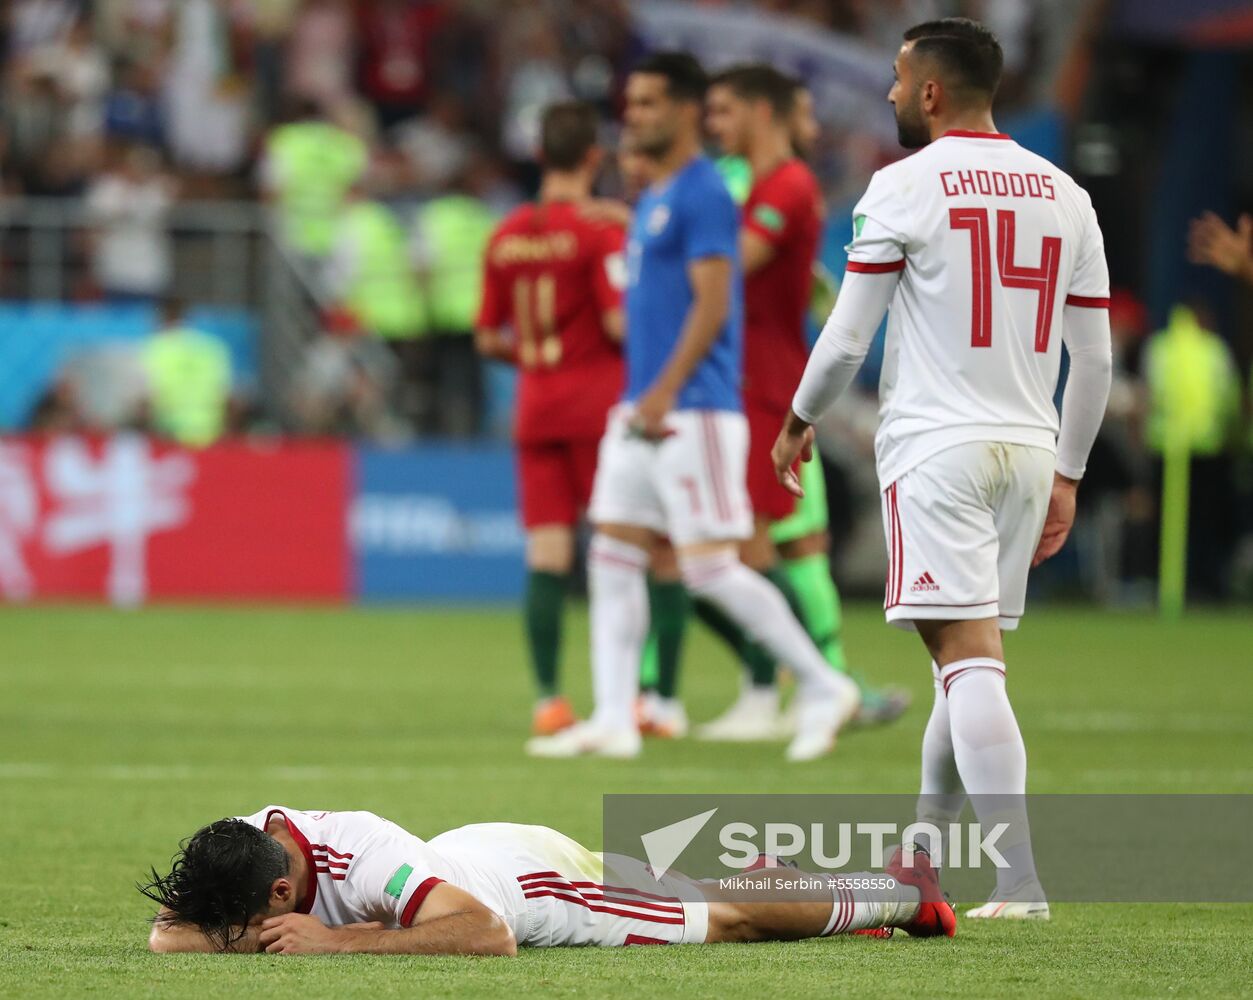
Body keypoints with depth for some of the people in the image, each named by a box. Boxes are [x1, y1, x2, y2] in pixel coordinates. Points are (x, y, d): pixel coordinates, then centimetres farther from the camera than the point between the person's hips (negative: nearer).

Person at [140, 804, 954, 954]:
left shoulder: (362, 858, -45)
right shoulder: (238, 847, -25)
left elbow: (488, 934, -52)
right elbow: (166, 936, -19)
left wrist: (340, 942, -53)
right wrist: (254, 938, -38)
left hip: (542, 882, -6)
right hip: (475, 854, 6)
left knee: (732, 919, 15)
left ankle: (900, 890, 36)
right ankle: (756, 877, 60)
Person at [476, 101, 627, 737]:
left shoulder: (505, 236, 8)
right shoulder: (600, 230, -10)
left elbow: (488, 339, 12)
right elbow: (620, 322, -17)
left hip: (534, 407, 5)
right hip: (597, 404, -5)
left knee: (546, 558, 1)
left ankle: (547, 698, -3)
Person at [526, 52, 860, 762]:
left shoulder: (703, 195, -11)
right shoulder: (652, 202, 18)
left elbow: (712, 304, -19)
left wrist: (665, 391, -25)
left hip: (695, 411, -10)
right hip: (643, 411, 10)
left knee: (710, 567, -10)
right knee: (613, 559, 4)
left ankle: (824, 688, 0)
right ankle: (614, 721, 4)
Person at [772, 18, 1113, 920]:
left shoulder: (905, 187, -6)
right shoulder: (1065, 195, 11)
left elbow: (847, 339, -4)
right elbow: (1094, 357, 11)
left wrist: (800, 424, 13)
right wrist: (1067, 474, 19)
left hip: (937, 447, -6)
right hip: (1030, 447, 6)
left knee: (970, 658, -11)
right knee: (971, 662, 16)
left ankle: (1020, 880, -21)